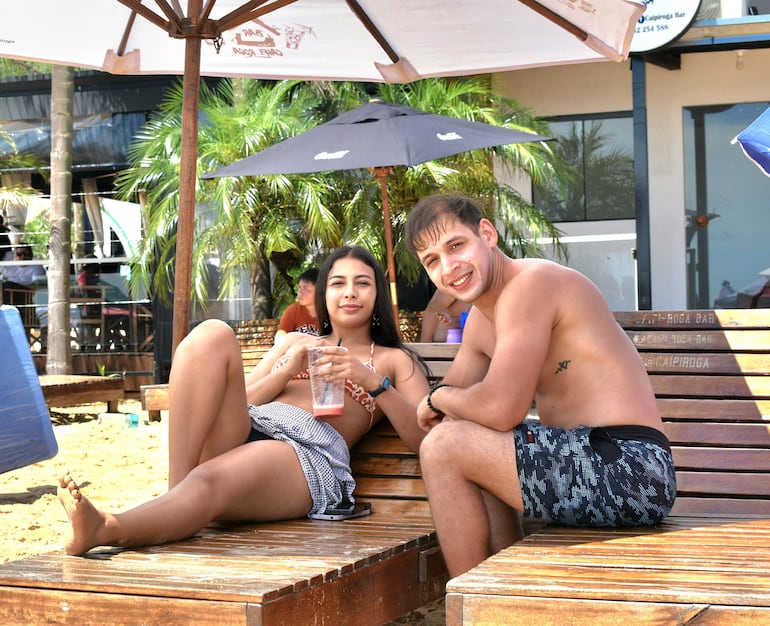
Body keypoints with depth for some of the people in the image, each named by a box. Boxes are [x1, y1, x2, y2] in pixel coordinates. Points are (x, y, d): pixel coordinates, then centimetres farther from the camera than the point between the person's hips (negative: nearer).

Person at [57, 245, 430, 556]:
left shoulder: (394, 360, 24)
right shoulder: (294, 343, 34)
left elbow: (425, 438, 7)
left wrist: (372, 381, -5)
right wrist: (287, 370, 4)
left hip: (309, 453, -4)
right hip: (243, 432, 4)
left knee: (209, 482, -37)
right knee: (211, 335, -21)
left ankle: (105, 529, -65)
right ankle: (175, 494, -31)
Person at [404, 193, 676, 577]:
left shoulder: (531, 284, -13)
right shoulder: (480, 320, 17)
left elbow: (501, 410, -21)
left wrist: (439, 398, -2)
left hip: (628, 469, -11)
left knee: (445, 448, -13)